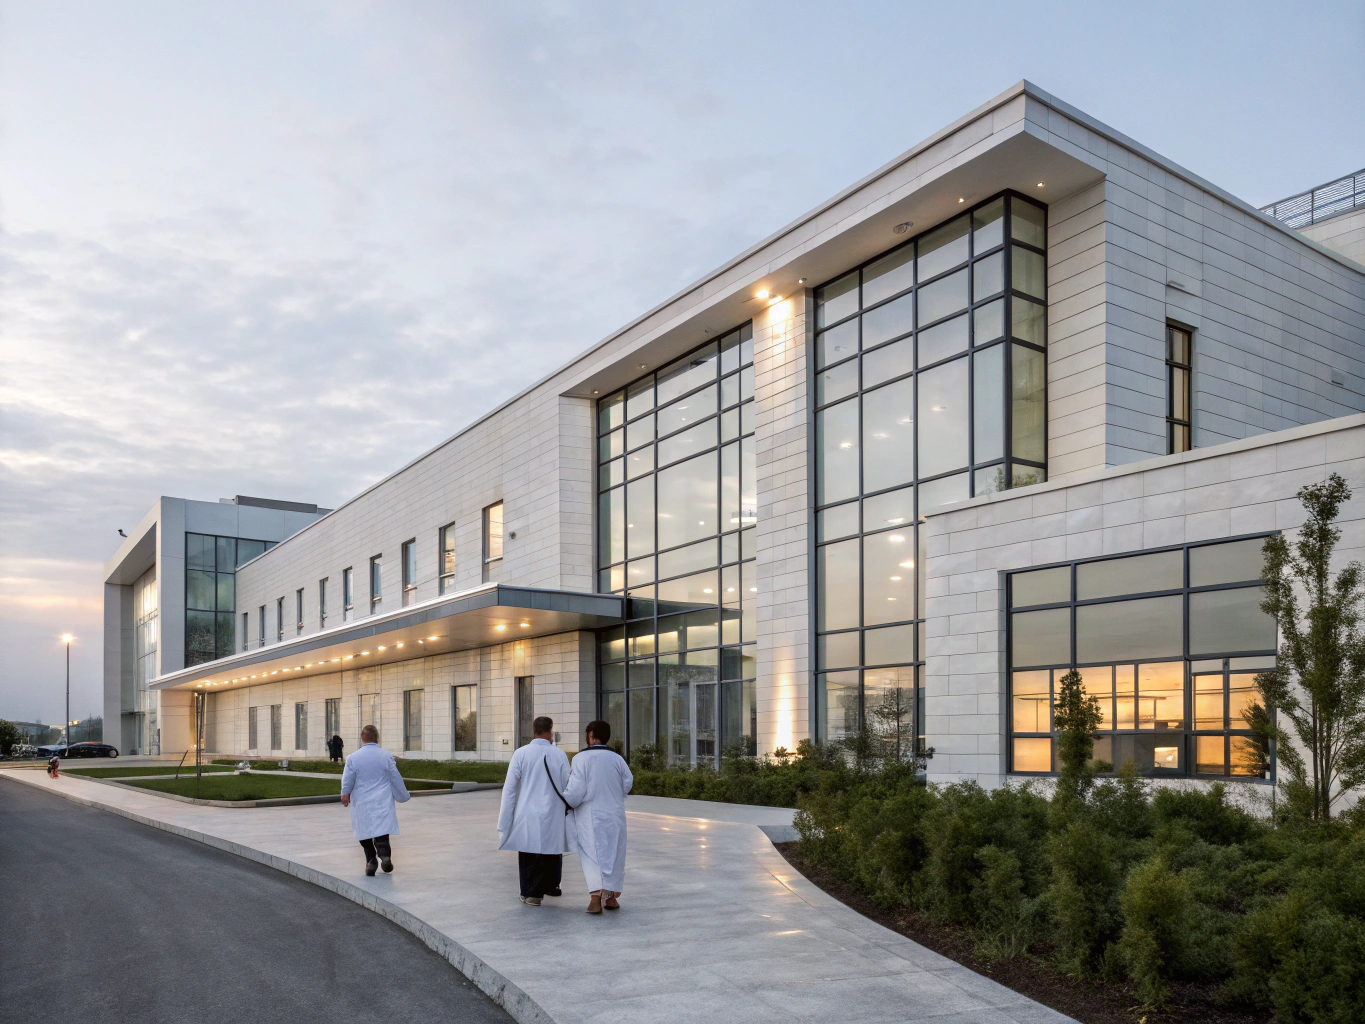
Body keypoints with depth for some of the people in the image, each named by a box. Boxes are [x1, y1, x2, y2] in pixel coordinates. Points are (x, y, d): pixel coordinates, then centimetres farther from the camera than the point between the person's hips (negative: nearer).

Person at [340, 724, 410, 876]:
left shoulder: (353, 758, -4)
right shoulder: (386, 756, -1)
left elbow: (347, 780, 0)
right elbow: (396, 778, 4)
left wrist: (345, 794, 18)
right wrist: (403, 796, 16)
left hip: (362, 804, 0)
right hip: (382, 803, 0)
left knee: (364, 832, 10)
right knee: (382, 829, 1)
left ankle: (371, 860, 3)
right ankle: (385, 855, -20)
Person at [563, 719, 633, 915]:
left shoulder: (581, 758, -12)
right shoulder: (617, 758, -2)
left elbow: (576, 789, -14)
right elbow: (627, 784, 3)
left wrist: (566, 802, 5)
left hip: (590, 817, -3)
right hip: (615, 816, 3)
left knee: (592, 855, 2)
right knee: (613, 854, 14)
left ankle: (595, 897, -12)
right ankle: (611, 896, 17)